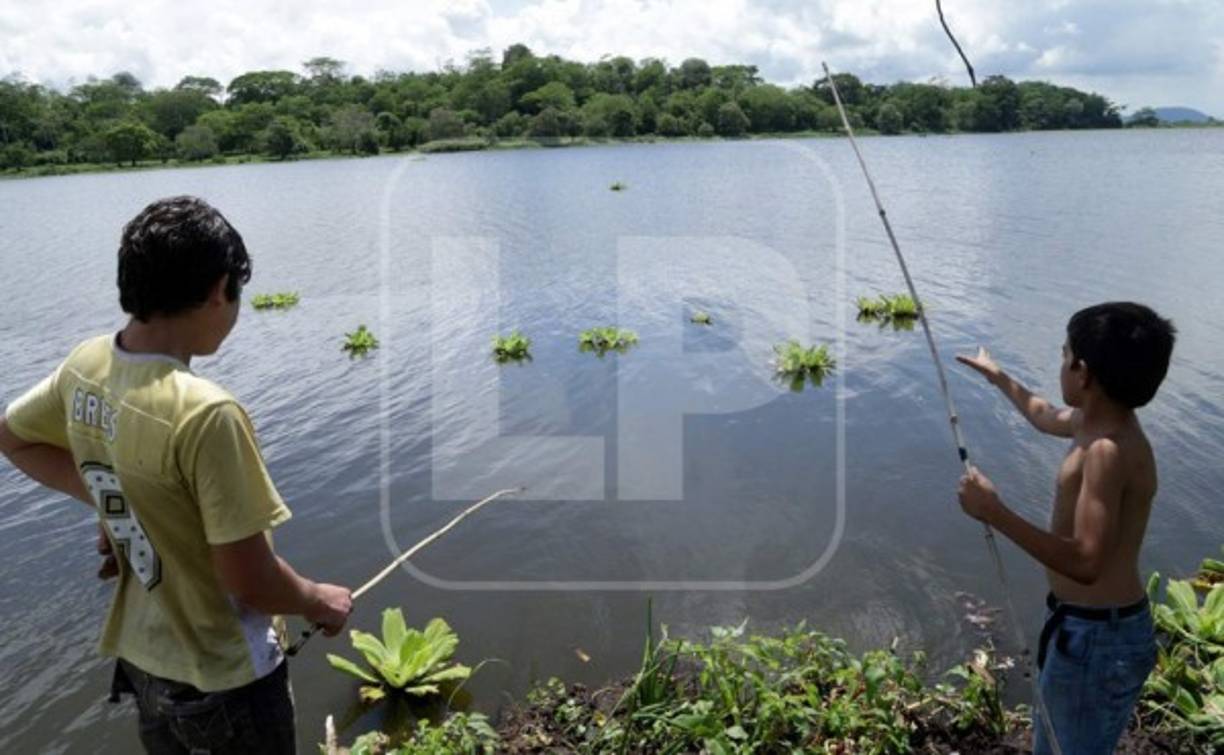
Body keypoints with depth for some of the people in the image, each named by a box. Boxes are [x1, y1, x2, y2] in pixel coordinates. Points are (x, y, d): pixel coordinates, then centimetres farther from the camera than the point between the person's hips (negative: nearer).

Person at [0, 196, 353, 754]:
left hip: (140, 655, 7)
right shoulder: (204, 412, -32)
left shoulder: (85, 366, -9)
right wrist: (319, 601, -7)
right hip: (221, 676, -7)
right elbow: (250, 581, -26)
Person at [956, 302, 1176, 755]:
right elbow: (1047, 417, 27)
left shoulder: (1109, 449, -29)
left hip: (1097, 636, -10)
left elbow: (1086, 562, -36)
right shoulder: (1100, 420, 2)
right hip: (1082, 622, 10)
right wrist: (997, 376, 38)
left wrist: (996, 515, -35)